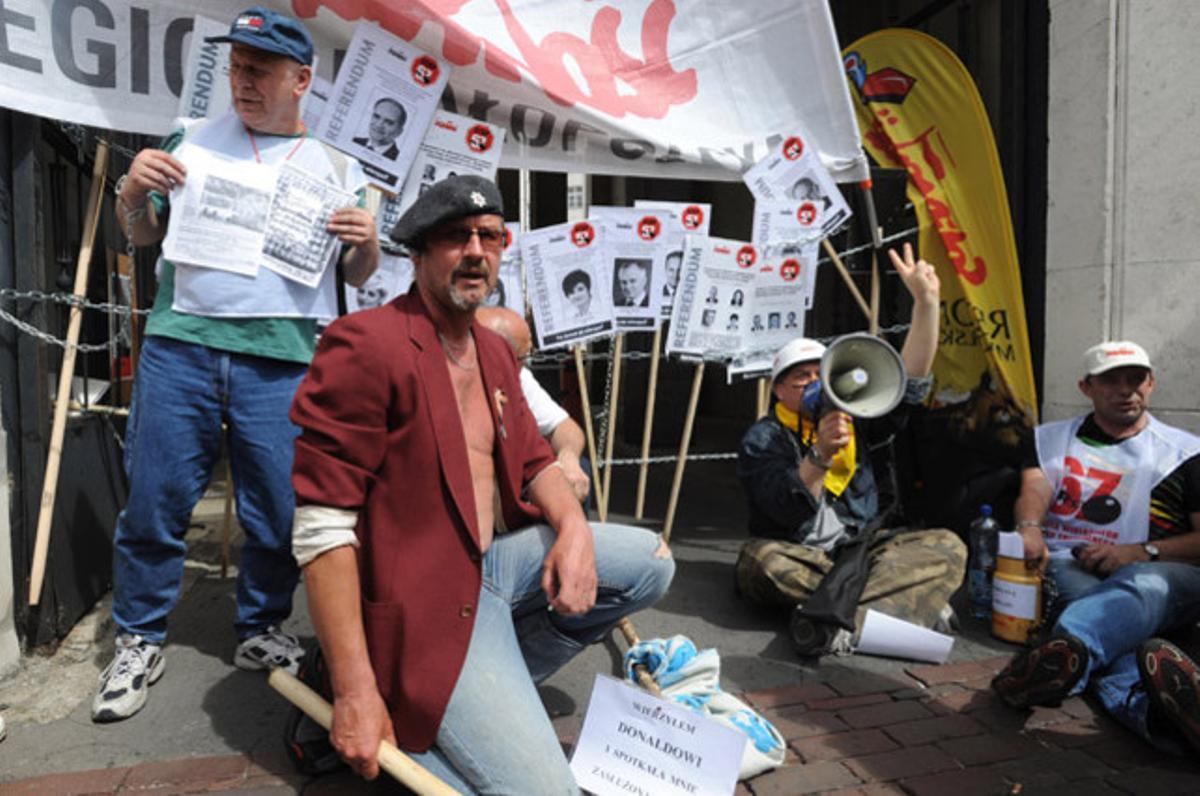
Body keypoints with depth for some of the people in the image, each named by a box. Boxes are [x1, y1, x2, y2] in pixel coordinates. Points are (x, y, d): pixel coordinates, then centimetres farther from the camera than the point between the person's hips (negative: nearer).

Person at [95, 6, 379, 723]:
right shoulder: (194, 139, 15)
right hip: (182, 341, 1)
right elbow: (144, 236, 19)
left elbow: (356, 277, 13)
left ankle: (262, 633, 24)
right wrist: (133, 190, -1)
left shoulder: (337, 167, 12)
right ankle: (141, 642, 22)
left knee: (281, 509, 2)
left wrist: (368, 241, -8)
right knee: (155, 498, 3)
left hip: (284, 356, -1)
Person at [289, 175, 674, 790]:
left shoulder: (495, 351, 12)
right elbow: (322, 527, -21)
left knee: (650, 561, 7)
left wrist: (574, 525, -6)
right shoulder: (364, 343, -17)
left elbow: (534, 461, 17)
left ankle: (499, 686, 11)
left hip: (499, 557, 9)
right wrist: (353, 693, -21)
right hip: (426, 599, -9)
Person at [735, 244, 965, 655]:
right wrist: (820, 454, -34)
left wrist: (926, 301, -6)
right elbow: (788, 510, -19)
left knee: (948, 546, -16)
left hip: (861, 549, 5)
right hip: (798, 557, -4)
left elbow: (908, 382, 1)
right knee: (761, 558, -36)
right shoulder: (762, 439, -6)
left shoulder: (853, 417, 10)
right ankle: (909, 601, -28)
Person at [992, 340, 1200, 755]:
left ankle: (1066, 648, -66)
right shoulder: (1051, 438, 21)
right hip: (1065, 567, 2)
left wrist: (1141, 552, -11)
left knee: (1146, 585, -38)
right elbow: (1034, 488, 0)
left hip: (1159, 572, -1)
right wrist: (1029, 528, -24)